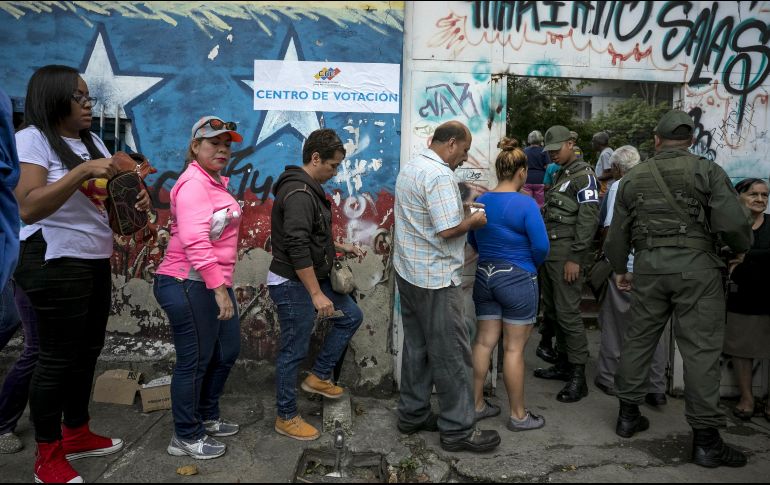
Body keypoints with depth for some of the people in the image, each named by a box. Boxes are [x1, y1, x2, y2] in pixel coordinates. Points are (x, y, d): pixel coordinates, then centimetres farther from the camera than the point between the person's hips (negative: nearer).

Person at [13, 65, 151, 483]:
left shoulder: (93, 141, 13)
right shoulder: (31, 139, -11)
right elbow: (27, 208, -23)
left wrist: (132, 203, -1)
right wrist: (82, 172, -27)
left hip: (96, 261, 8)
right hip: (55, 263, -8)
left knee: (88, 349, 15)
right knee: (58, 357, 0)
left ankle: (76, 434, 32)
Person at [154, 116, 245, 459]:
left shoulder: (215, 182, 18)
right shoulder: (193, 183, -15)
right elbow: (194, 240, -26)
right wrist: (219, 288, -28)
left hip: (215, 283, 11)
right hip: (190, 285, -10)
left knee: (226, 352, 18)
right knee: (195, 361, 1)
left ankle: (207, 418, 36)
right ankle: (186, 437, 18)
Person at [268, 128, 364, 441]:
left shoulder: (307, 188, 11)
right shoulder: (299, 193, -22)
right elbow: (297, 248, -29)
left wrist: (339, 246, 15)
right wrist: (317, 294, -28)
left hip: (311, 280, 10)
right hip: (293, 285, -10)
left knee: (351, 316, 17)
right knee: (294, 351, 2)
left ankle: (319, 377, 26)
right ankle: (286, 417, 19)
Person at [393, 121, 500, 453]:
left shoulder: (410, 167, 12)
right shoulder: (440, 175, -19)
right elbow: (447, 230, -23)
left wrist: (459, 209, 12)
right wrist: (473, 221, -6)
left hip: (408, 271, 10)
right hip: (435, 278, -10)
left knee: (417, 346, 16)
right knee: (451, 354, 0)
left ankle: (412, 414, 27)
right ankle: (457, 429, 10)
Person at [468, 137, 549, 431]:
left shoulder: (480, 202, 3)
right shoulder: (525, 204, -14)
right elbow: (541, 246, -14)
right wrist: (531, 266, 6)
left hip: (484, 276, 6)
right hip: (517, 280, -6)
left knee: (484, 342, 13)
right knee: (514, 348, 3)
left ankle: (477, 404, 23)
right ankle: (518, 415, 16)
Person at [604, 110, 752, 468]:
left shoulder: (633, 177, 10)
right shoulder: (707, 170, -1)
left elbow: (618, 233, 14)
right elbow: (732, 222, -9)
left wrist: (620, 269, 27)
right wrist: (741, 249, 12)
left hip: (649, 265, 4)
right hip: (695, 264, -3)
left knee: (638, 338, 14)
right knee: (701, 347, 1)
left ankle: (628, 414, 25)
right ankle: (706, 440, 7)